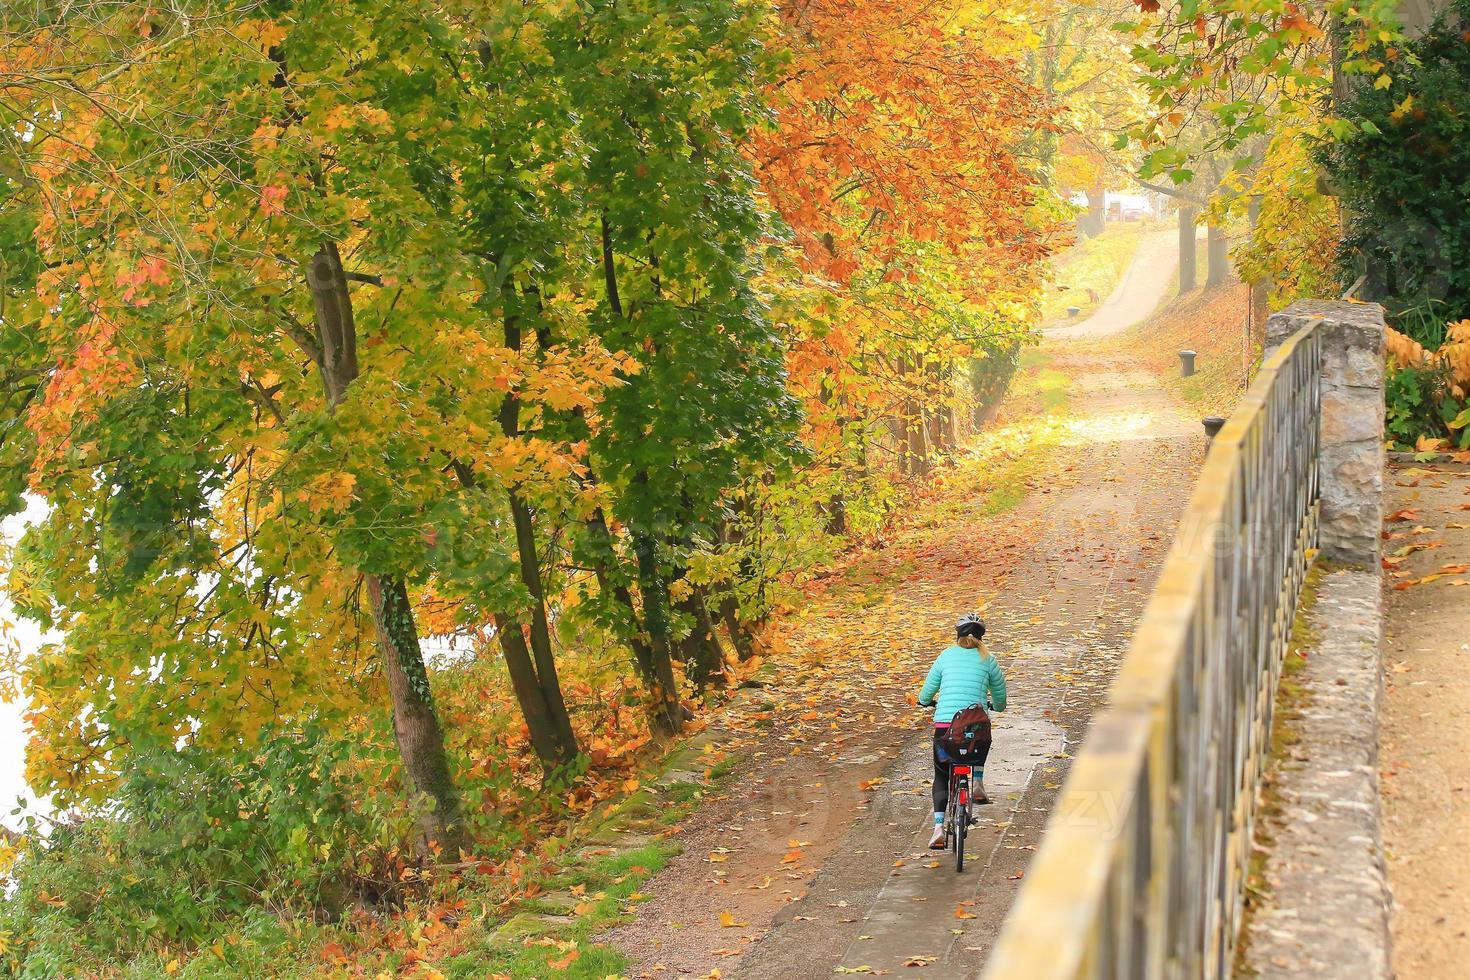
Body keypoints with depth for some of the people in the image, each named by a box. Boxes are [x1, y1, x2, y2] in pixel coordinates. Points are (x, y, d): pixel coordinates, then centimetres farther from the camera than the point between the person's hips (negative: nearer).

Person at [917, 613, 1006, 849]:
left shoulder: (946, 656, 10)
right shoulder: (987, 661, 9)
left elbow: (927, 693, 17)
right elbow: (1000, 697, 18)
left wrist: (925, 701, 40)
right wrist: (996, 706, 42)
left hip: (944, 724, 0)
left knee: (941, 776, 17)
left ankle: (939, 827, 0)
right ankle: (978, 783, 18)